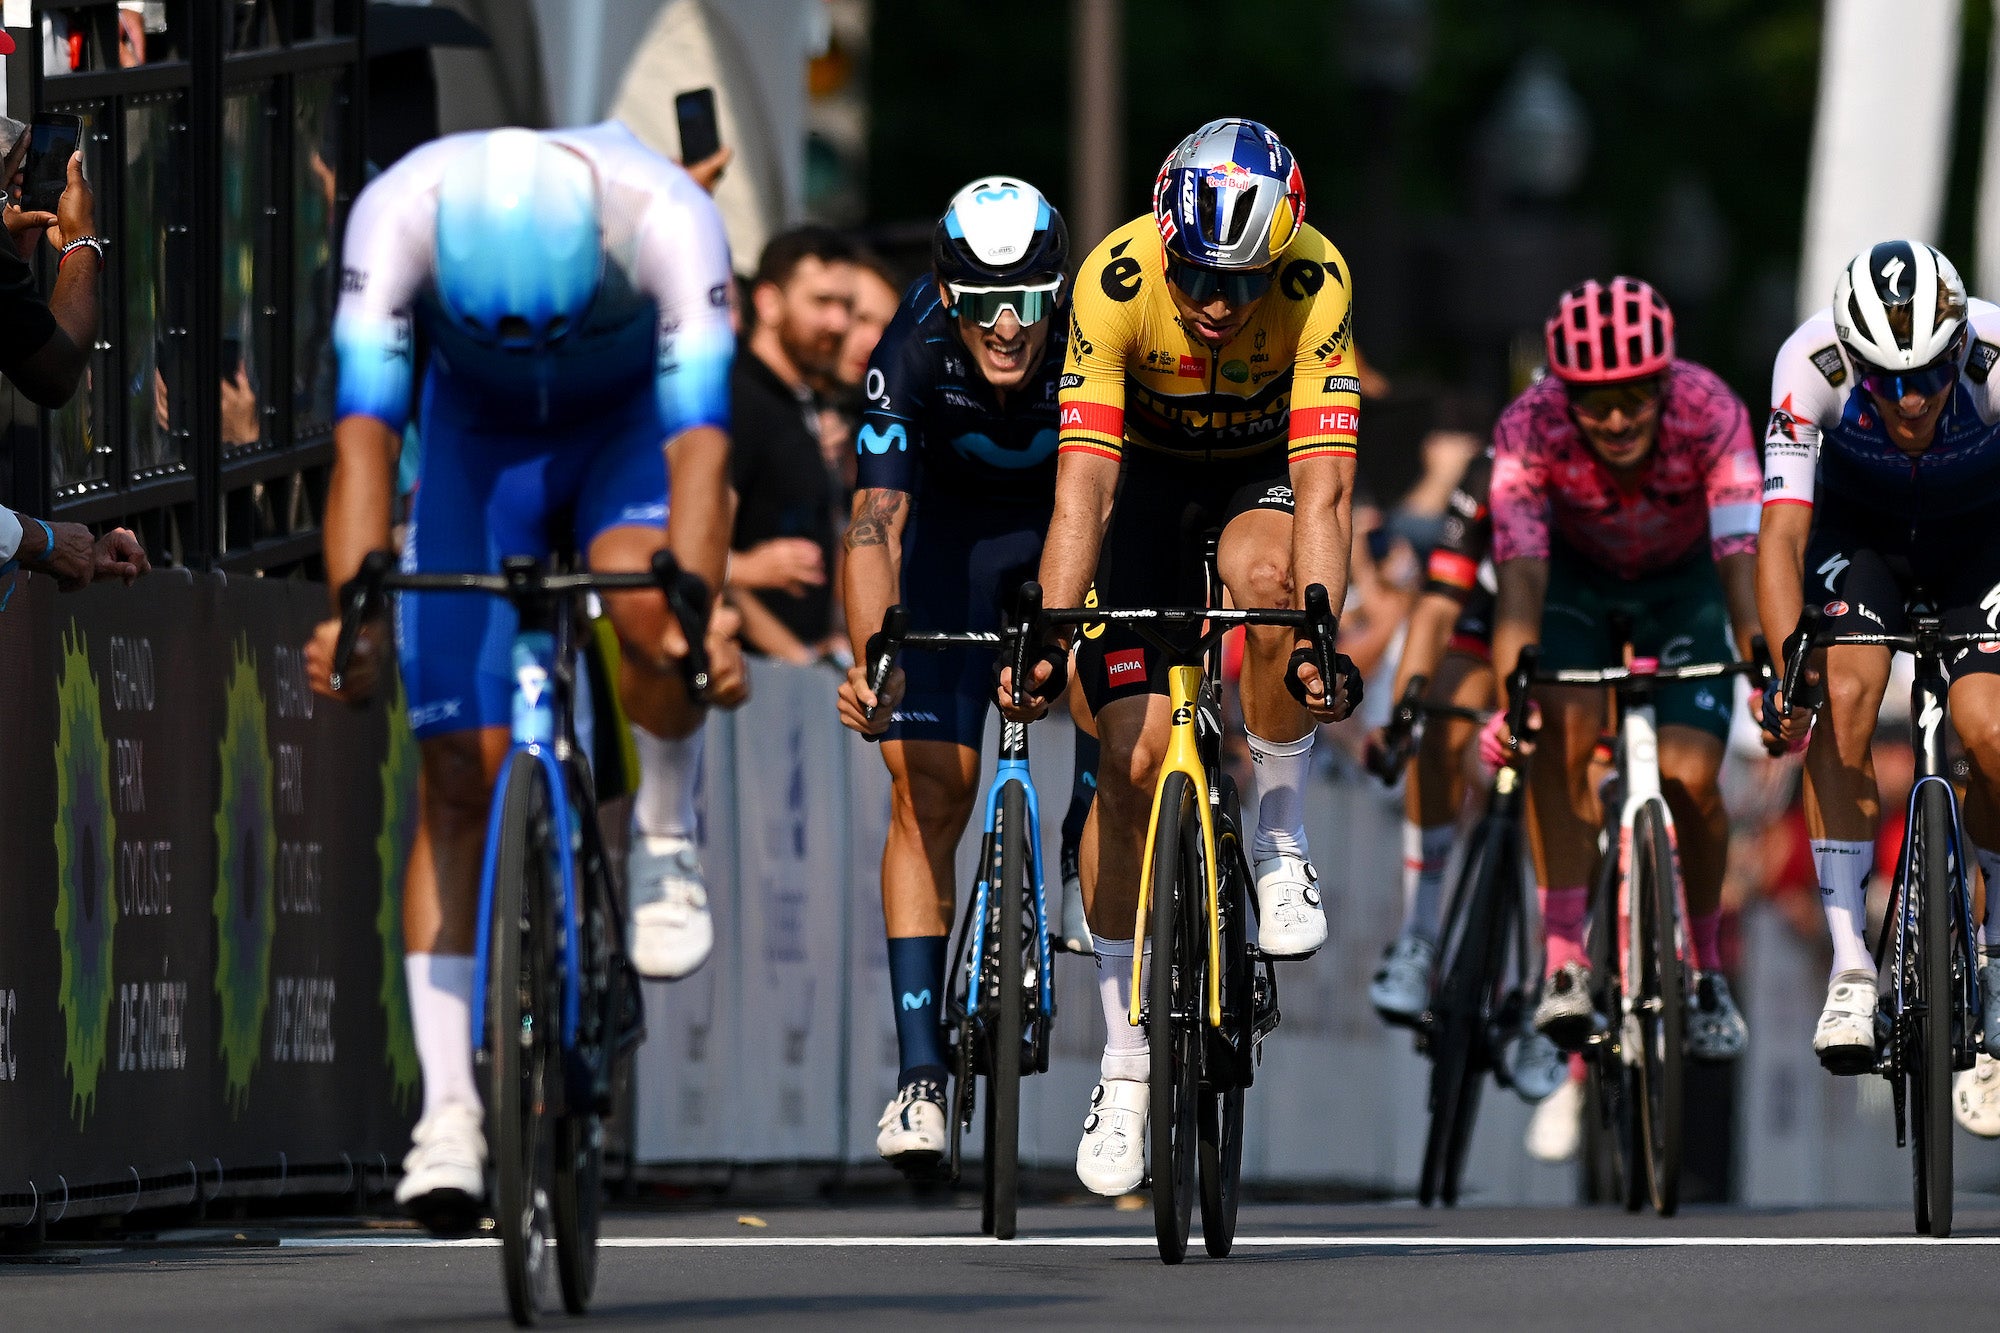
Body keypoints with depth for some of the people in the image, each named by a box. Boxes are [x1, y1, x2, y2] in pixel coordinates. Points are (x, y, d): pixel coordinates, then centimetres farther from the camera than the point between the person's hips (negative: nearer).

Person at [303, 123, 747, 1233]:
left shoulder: (667, 218, -36)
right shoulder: (399, 214, -34)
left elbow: (699, 442, -43)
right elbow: (364, 433, -39)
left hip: (630, 424, -1)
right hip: (478, 436, 1)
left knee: (643, 598, -35)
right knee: (458, 773, -9)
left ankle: (661, 838, -7)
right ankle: (448, 1110, -8)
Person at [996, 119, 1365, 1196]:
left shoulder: (1315, 282, -32)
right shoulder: (1115, 281, -32)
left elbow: (1322, 491, -37)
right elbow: (1082, 488, -35)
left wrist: (1321, 637, -51)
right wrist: (1048, 637, -45)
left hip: (1264, 470, 0)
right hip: (1149, 473, 0)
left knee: (1262, 572, -37)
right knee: (1133, 759, -10)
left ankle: (1280, 842, -14)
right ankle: (1124, 1061, 3)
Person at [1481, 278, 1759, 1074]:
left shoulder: (1708, 412, -32)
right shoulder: (1530, 428, -32)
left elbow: (1741, 554, -39)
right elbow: (1521, 569, -39)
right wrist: (1512, 693, -54)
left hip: (1682, 581, 0)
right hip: (1577, 574, 0)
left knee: (1690, 778, -15)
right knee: (1562, 728, -28)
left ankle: (1706, 972, 10)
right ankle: (1564, 963, -26)